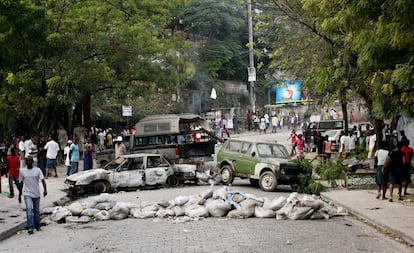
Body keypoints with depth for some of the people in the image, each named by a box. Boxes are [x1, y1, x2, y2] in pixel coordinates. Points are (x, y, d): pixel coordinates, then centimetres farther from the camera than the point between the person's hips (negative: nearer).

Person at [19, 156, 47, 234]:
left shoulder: (37, 170, -3)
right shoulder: (22, 171, 0)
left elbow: (42, 180, -11)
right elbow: (21, 183, 9)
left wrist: (45, 189, -26)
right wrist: (20, 193, 12)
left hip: (36, 194, 1)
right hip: (27, 194, -1)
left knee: (36, 210, 12)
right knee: (29, 209, -16)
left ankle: (37, 226, 27)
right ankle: (30, 227, -17)